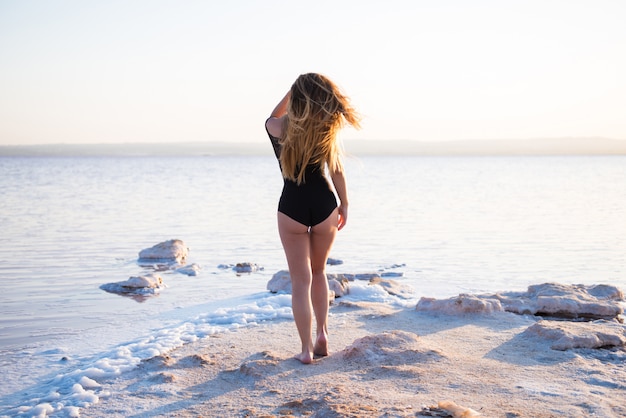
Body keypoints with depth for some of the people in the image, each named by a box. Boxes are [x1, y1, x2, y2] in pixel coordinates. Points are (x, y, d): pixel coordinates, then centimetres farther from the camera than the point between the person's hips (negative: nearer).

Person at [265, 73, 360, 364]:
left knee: (300, 280, 4)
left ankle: (307, 349, 5)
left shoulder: (282, 127, -4)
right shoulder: (327, 128, -4)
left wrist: (291, 91, 17)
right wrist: (344, 204, 11)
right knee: (318, 272, 22)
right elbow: (336, 170, 0)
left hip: (292, 208, -1)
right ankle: (322, 335, 21)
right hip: (324, 205, 1)